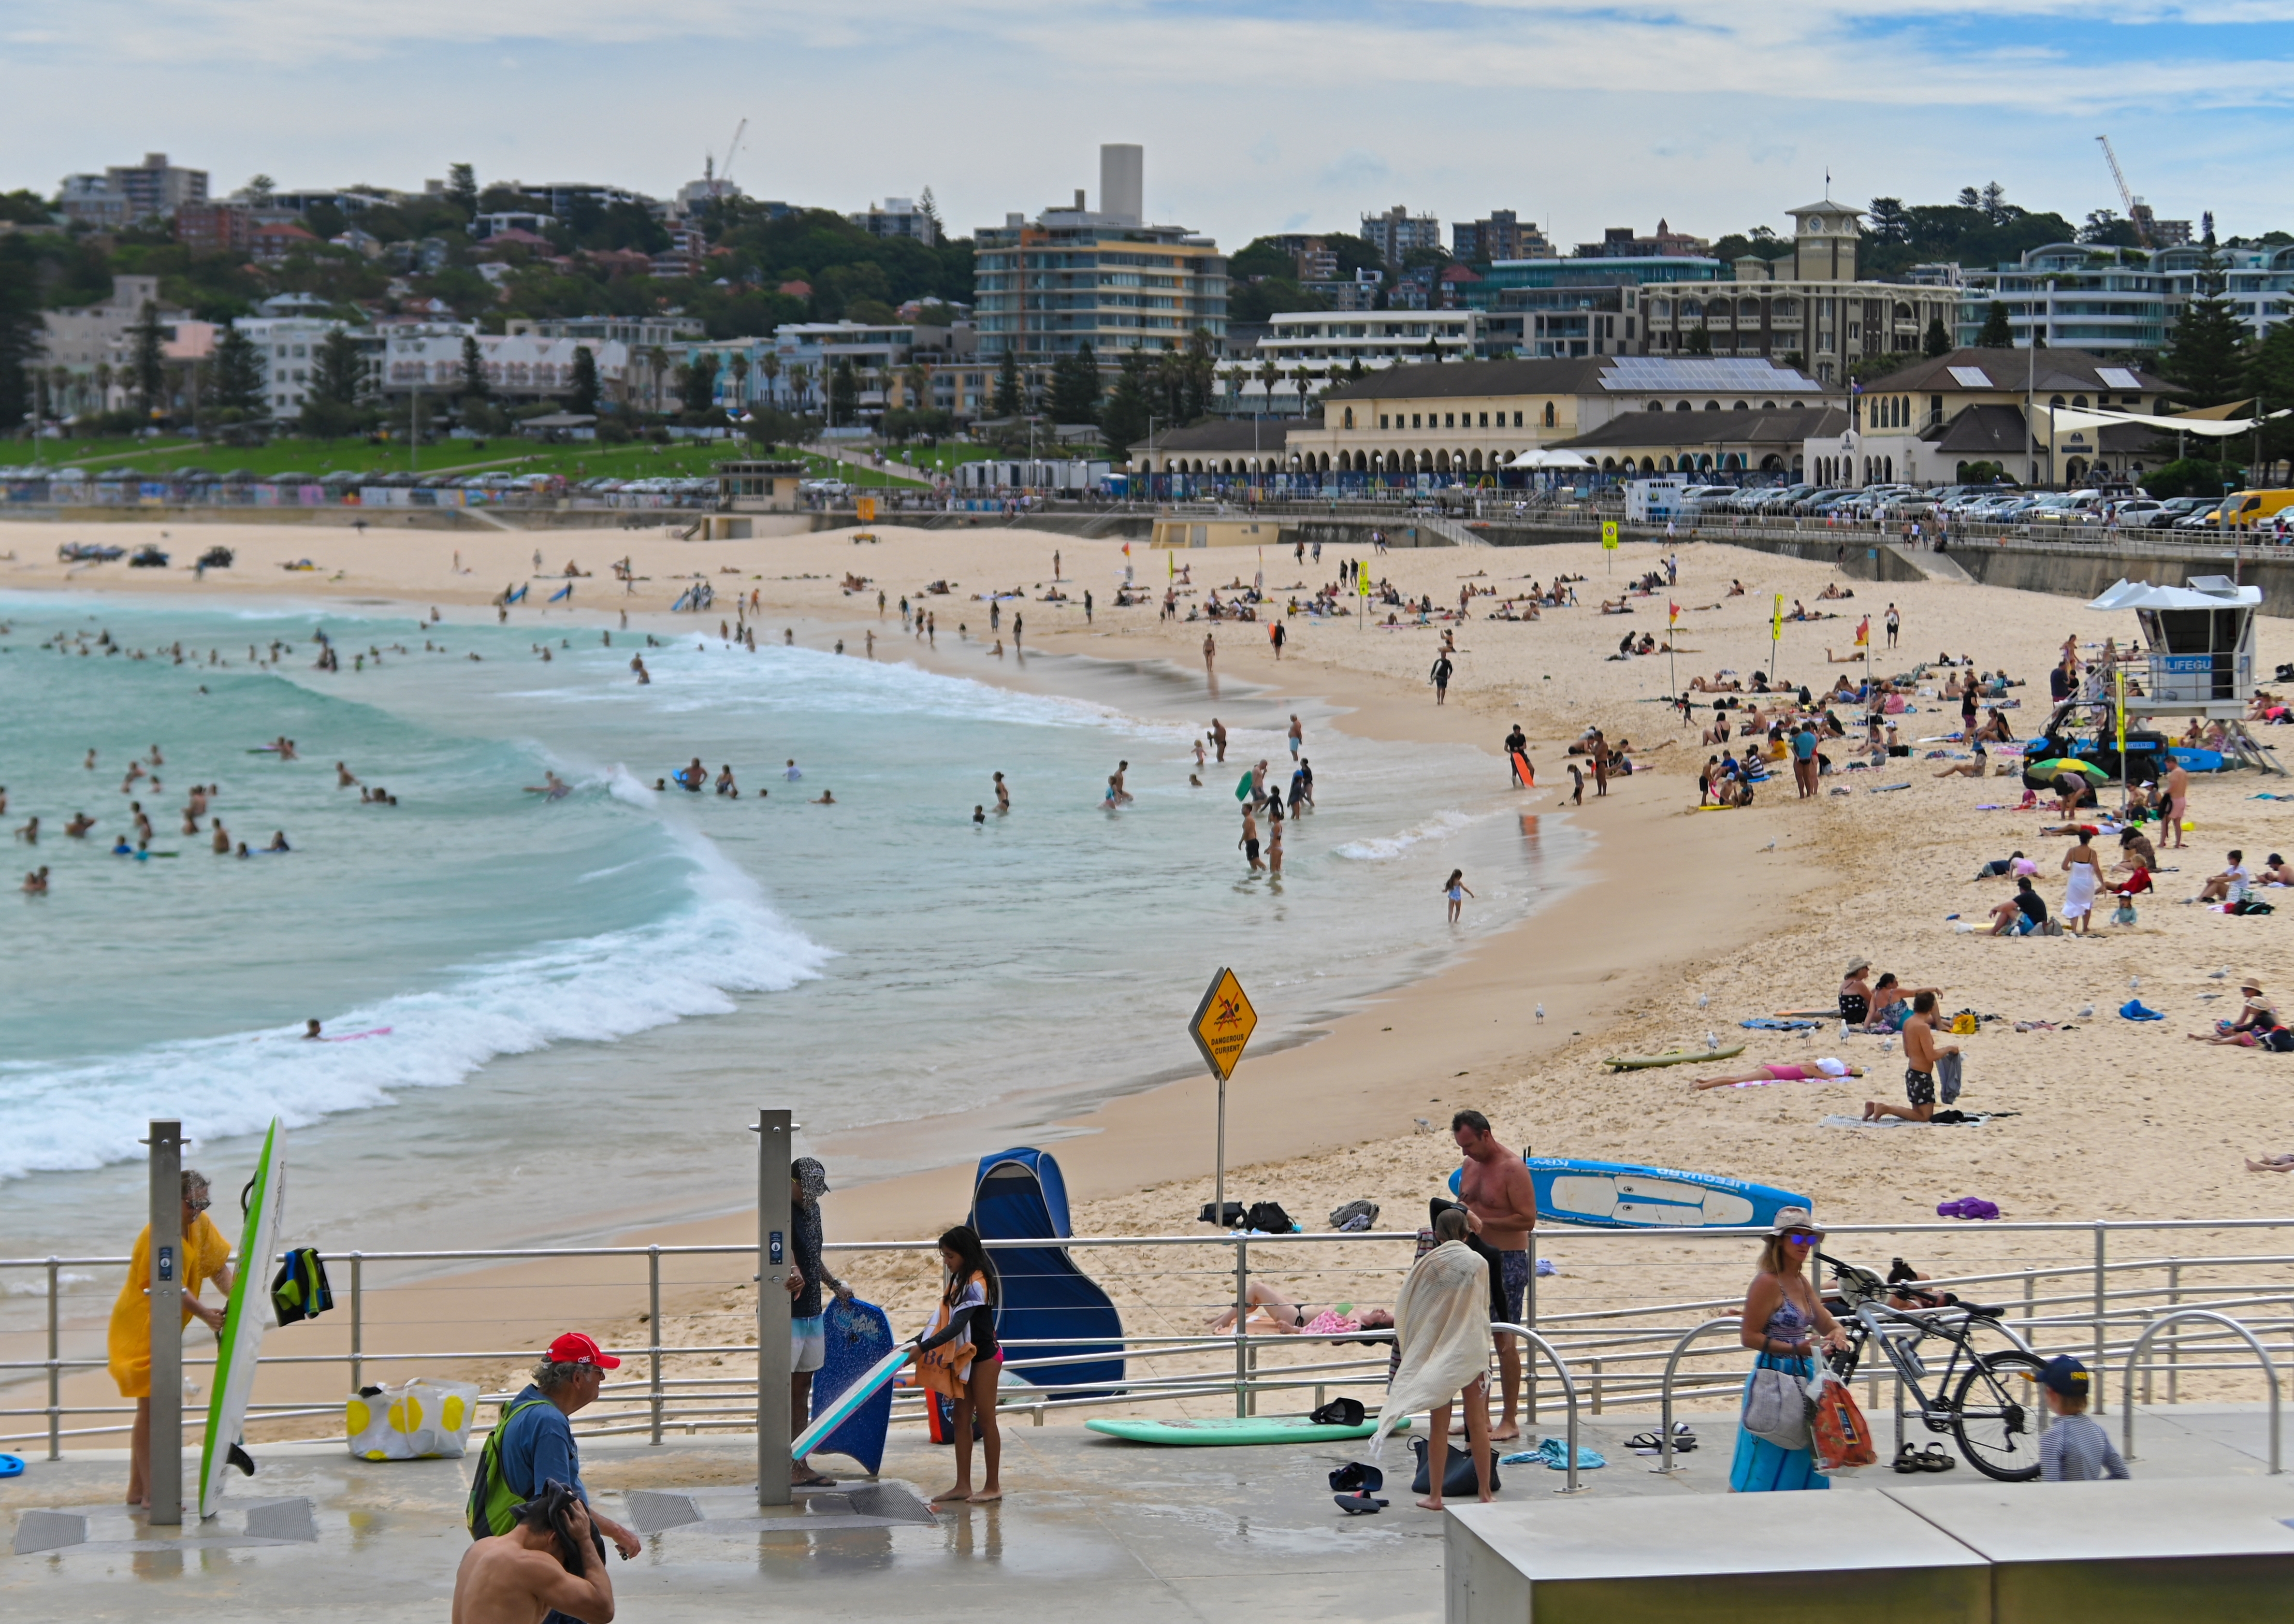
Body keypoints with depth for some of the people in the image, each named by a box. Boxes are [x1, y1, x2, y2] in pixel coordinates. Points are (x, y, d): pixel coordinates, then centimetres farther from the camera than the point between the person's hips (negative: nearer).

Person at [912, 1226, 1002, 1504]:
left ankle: (993, 1486, 7)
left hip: (983, 1357, -9)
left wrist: (923, 1348, -31)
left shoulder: (975, 1285, -21)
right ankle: (963, 1485, 11)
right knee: (962, 1418, 8)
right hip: (963, 1358, 9)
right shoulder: (961, 1281, 8)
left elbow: (956, 1327, -29)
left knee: (985, 1418, -1)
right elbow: (950, 1322, 14)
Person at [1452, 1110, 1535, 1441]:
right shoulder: (1471, 1165, 10)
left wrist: (1483, 1222, -23)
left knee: (1504, 1340, -4)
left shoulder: (1513, 1168, -14)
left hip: (1508, 1260, -8)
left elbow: (1527, 1219, -19)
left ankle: (1510, 1421, 3)